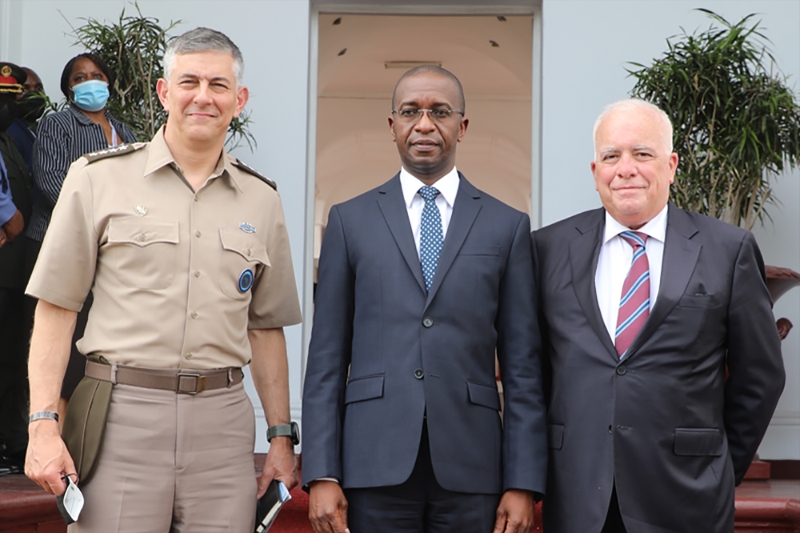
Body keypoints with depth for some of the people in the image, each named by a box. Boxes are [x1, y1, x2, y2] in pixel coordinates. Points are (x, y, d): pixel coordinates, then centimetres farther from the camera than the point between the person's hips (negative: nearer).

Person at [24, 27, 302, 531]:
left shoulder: (261, 199, 12)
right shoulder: (99, 177, 3)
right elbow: (57, 308, 1)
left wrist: (281, 435, 12)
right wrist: (43, 424, -7)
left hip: (223, 422, 3)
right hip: (122, 412, -2)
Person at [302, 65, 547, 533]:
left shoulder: (508, 226, 8)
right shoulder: (351, 221, 8)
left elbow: (522, 365, 4)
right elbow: (327, 358, 5)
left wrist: (524, 484, -2)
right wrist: (322, 476, -3)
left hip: (470, 467, 0)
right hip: (375, 464, 0)